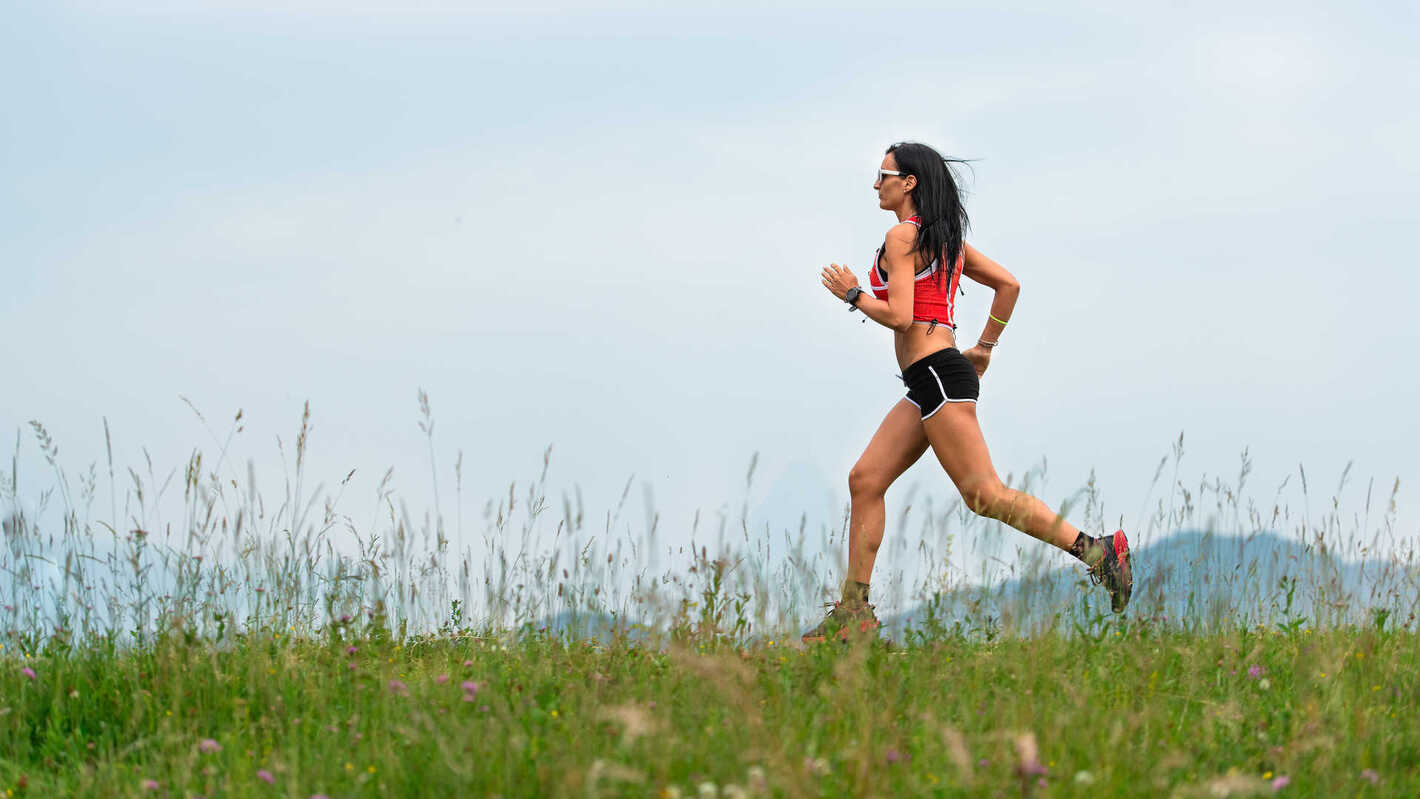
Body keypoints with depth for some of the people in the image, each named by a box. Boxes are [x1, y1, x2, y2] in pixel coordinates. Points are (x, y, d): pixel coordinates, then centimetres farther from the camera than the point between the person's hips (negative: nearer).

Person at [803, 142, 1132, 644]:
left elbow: (899, 315, -17)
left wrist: (852, 294, -1)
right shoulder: (946, 238, 18)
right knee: (865, 480, 7)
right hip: (929, 383, 10)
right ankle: (853, 612, 5)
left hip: (936, 375, -10)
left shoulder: (903, 236, -8)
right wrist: (985, 346, 24)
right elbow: (1009, 284, 20)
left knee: (983, 494, -12)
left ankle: (1097, 550, -16)